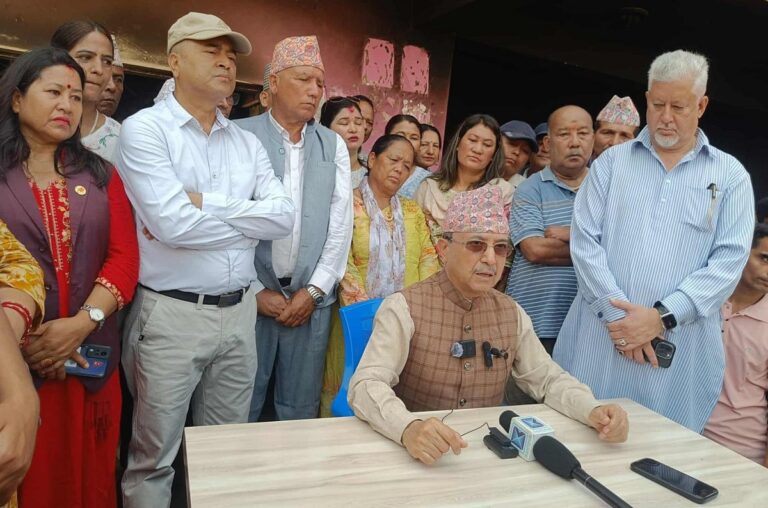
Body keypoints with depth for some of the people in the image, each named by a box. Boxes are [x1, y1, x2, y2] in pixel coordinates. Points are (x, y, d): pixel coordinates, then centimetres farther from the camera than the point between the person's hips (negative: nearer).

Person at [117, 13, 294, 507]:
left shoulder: (248, 142, 9)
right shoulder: (145, 128, -7)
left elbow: (285, 216, -3)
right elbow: (172, 224, -20)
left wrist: (208, 203, -14)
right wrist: (250, 219, -7)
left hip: (239, 312, 5)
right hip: (171, 314, -5)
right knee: (154, 458, 10)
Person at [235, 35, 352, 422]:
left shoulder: (333, 145, 8)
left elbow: (341, 224, 4)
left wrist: (313, 290, -3)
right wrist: (255, 291, -7)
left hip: (312, 299, 3)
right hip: (250, 297, -2)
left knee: (300, 411, 14)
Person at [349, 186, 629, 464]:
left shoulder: (511, 313, 5)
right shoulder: (404, 308, -13)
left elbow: (548, 378, 8)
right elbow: (366, 385, -23)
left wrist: (593, 411, -12)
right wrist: (408, 428, -42)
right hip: (415, 457, -3)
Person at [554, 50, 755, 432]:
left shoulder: (730, 176, 7)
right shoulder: (611, 162, 8)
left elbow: (729, 261, -2)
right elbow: (585, 242, -1)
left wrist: (662, 317, -13)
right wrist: (617, 313, -11)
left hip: (681, 350, 0)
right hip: (599, 341, 1)